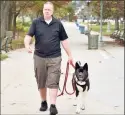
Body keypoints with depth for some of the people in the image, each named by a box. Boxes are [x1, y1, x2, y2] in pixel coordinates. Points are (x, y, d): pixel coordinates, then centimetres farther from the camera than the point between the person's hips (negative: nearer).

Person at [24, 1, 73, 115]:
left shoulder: (58, 23, 4)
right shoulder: (36, 22, 1)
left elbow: (64, 40, 8)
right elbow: (28, 36, -7)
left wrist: (70, 55, 9)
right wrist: (27, 45, -29)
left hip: (55, 58, -1)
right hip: (39, 57, 1)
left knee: (53, 82, -6)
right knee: (41, 83, 12)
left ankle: (53, 105, -4)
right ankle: (43, 102, 29)